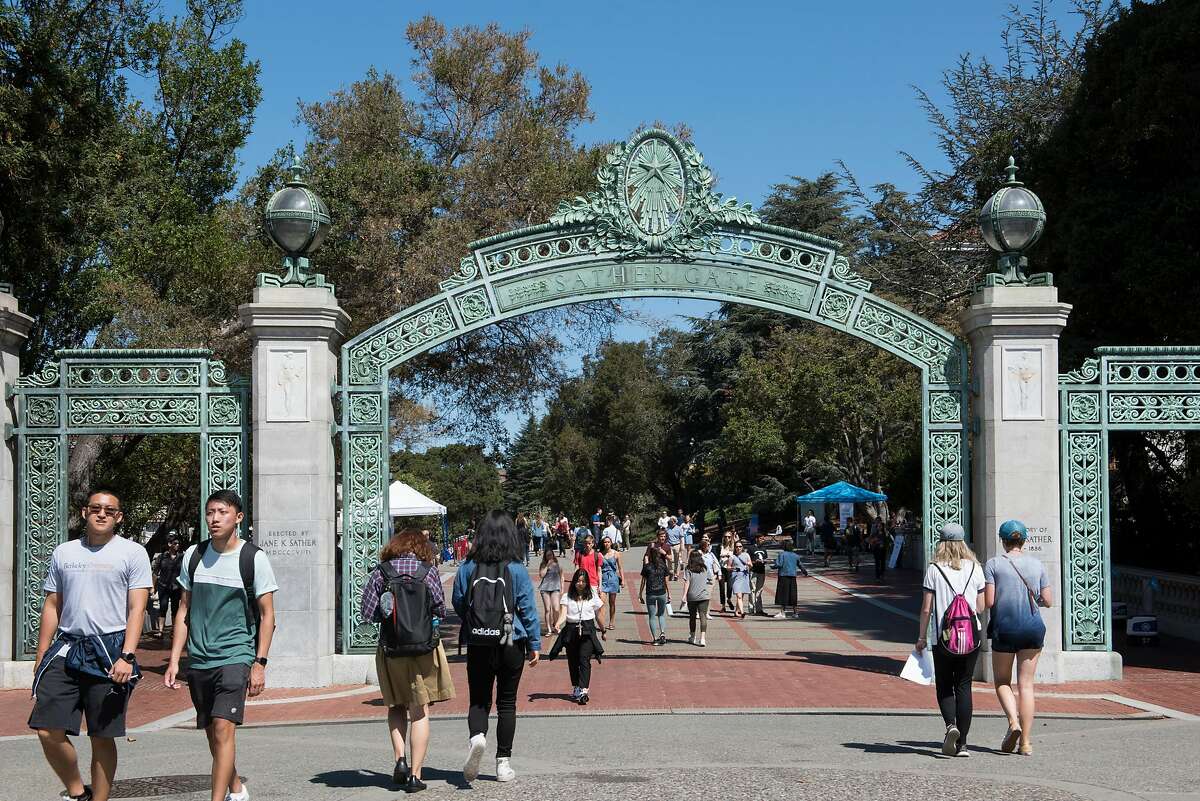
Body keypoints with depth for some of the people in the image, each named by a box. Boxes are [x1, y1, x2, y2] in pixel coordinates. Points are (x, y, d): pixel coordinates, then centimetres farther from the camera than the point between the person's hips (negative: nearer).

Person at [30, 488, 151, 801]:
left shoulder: (132, 553, 1)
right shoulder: (64, 552, 13)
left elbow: (137, 609, -5)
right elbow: (52, 607, 16)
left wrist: (127, 657, -16)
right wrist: (40, 659, 11)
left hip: (109, 651, -3)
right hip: (66, 649, 3)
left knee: (102, 737, 1)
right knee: (48, 732, -5)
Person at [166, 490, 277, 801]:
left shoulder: (254, 558, -5)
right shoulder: (193, 556, 7)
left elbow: (267, 615, -2)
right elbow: (185, 609, 12)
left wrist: (259, 664, -9)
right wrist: (174, 660, 7)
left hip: (235, 656, -5)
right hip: (199, 659, 5)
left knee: (223, 728, -17)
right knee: (212, 732, 14)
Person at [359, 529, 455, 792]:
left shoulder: (380, 572, -2)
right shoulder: (428, 571, -3)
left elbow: (366, 612, -3)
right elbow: (441, 609, 2)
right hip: (425, 648, -1)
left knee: (396, 706, 20)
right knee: (420, 711, 5)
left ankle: (400, 758, 3)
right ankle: (415, 774, 2)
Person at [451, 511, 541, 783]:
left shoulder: (467, 568, -3)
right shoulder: (516, 570, -8)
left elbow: (458, 604, 6)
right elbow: (528, 609, -5)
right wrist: (535, 644, 3)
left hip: (477, 645, 1)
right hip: (511, 645, -1)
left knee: (479, 700, 11)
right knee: (507, 703, 10)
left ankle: (476, 736, -20)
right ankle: (503, 763, 12)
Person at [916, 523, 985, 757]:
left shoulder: (934, 569, -4)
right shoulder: (975, 568, 2)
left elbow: (926, 608, -4)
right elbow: (980, 607, 4)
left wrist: (921, 636, 5)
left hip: (943, 638, -2)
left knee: (944, 687, 12)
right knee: (964, 687, 7)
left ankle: (950, 725, -13)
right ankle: (962, 743, 5)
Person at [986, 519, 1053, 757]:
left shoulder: (993, 564, -4)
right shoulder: (1037, 564, 4)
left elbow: (989, 601, -9)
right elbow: (1048, 601, 5)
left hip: (1004, 628, -2)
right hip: (1033, 628, 2)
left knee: (1002, 681, 14)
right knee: (1026, 685, 6)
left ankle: (1013, 722, -11)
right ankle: (1025, 742, 2)